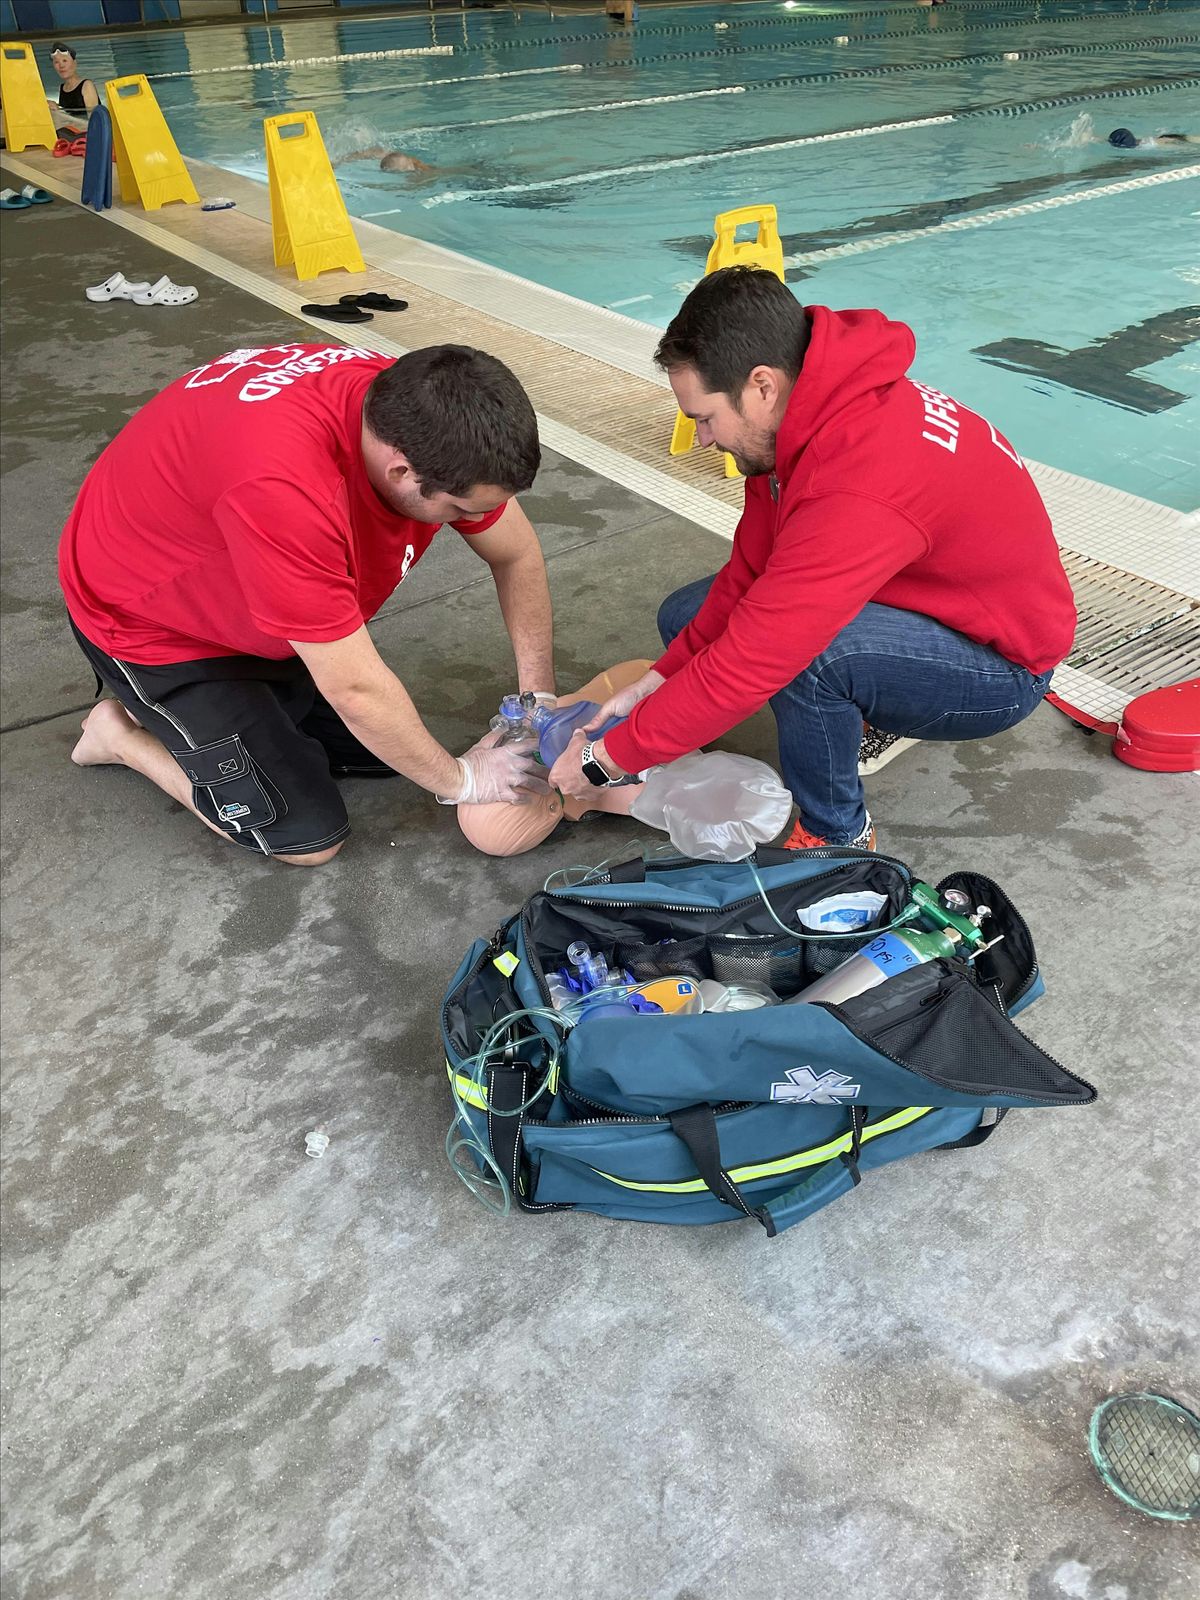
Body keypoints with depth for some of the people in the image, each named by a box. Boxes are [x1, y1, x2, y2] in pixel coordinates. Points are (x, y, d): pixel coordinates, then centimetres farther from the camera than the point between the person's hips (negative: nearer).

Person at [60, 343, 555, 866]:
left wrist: (540, 699, -10)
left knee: (389, 746, 6)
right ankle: (122, 734, 11)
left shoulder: (415, 415, -20)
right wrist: (459, 778, -21)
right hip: (148, 622, -7)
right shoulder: (284, 486, -44)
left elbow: (516, 552, -6)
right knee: (309, 837, -7)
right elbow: (355, 687, -35)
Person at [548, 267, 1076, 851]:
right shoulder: (802, 409, -10)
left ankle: (838, 835, -12)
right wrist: (655, 681, -10)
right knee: (684, 616, 2)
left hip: (1002, 664, -8)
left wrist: (604, 758, -25)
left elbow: (747, 666, -36)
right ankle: (859, 709, 10)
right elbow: (750, 572, -2)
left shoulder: (861, 488, -38)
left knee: (799, 646, -38)